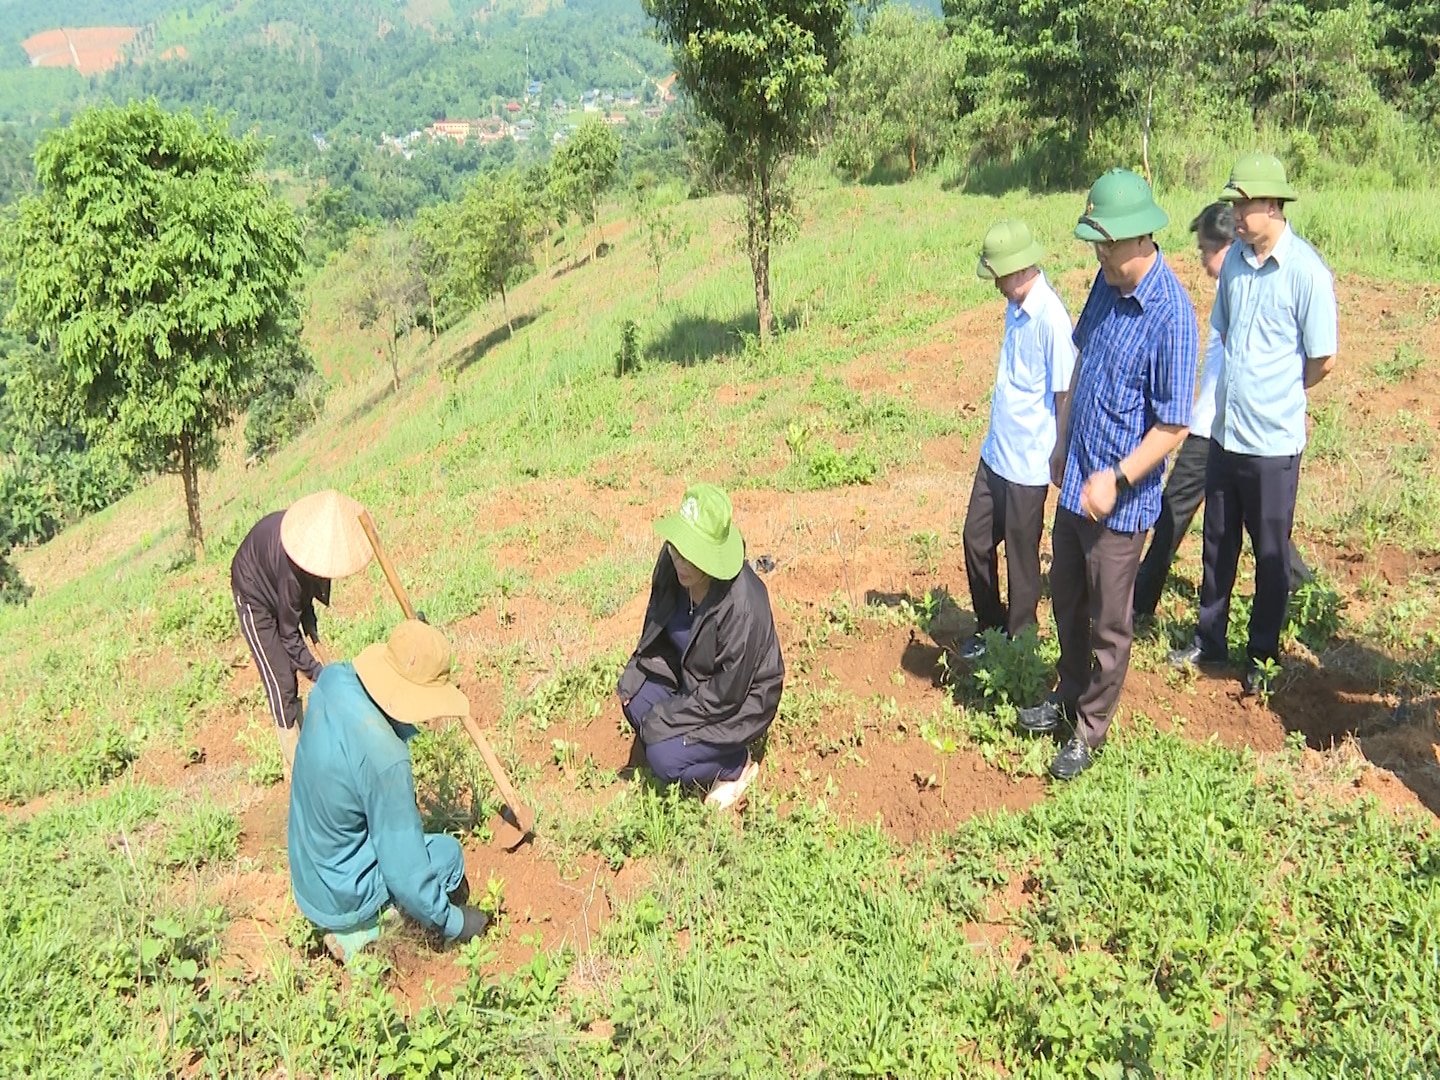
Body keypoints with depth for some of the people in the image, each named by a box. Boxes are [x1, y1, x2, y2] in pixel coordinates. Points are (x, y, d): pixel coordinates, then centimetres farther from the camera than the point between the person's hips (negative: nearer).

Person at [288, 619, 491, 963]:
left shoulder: (333, 680, -15)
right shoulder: (384, 758, -34)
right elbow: (406, 873, -26)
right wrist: (453, 923, -9)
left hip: (307, 876, 7)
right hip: (340, 899, -7)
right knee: (448, 853, 8)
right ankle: (362, 933, 8)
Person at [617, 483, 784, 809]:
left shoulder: (742, 605, -36)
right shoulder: (672, 564, -18)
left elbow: (725, 695, -26)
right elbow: (656, 622, 4)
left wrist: (660, 718, -21)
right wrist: (635, 674, -7)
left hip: (739, 701, -7)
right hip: (690, 677, 7)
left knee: (664, 759, -19)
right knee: (636, 703, -15)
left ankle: (737, 765, 8)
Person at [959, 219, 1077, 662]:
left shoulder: (1050, 319, -22)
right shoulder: (1016, 307, 3)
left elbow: (1064, 394, -18)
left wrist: (1060, 460, -11)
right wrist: (998, 439, 17)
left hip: (1028, 462, -8)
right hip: (995, 452, 8)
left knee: (1021, 557, 7)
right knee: (976, 538, 16)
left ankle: (1017, 642, 25)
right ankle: (988, 626, 35)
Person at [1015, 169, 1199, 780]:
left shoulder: (1171, 316, -23)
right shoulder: (1106, 283, 0)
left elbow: (1173, 426, -21)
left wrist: (1116, 480, -24)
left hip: (1120, 500, -8)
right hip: (1076, 481, 8)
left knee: (1108, 624, 10)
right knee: (1066, 599, 23)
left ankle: (1090, 729, 27)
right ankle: (1068, 698, 44)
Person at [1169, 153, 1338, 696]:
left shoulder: (1307, 272, -16)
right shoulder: (1234, 261, 2)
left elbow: (1321, 360, -9)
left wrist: (1274, 395, 4)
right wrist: (1235, 389, 9)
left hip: (1273, 439, -5)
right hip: (1224, 430, 6)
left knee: (1271, 553, 10)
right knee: (1217, 543, 18)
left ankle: (1262, 655, 26)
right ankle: (1209, 639, 34)